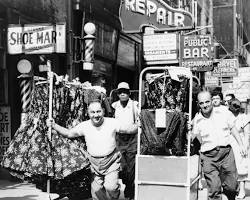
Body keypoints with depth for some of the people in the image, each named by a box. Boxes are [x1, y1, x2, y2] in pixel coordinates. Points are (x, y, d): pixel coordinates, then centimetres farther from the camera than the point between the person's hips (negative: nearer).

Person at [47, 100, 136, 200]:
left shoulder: (112, 123, -11)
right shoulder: (84, 126, -7)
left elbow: (128, 130, -1)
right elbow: (68, 133, 2)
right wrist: (54, 125, -9)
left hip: (111, 161, -3)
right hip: (95, 164, 3)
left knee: (110, 187, -18)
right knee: (96, 190, 8)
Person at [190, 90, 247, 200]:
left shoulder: (224, 113, 2)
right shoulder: (196, 120, -2)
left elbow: (232, 128, 14)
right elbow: (192, 138, 4)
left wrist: (241, 145, 13)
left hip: (226, 152, 2)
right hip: (209, 157, -1)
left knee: (231, 187, 8)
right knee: (214, 189, -7)